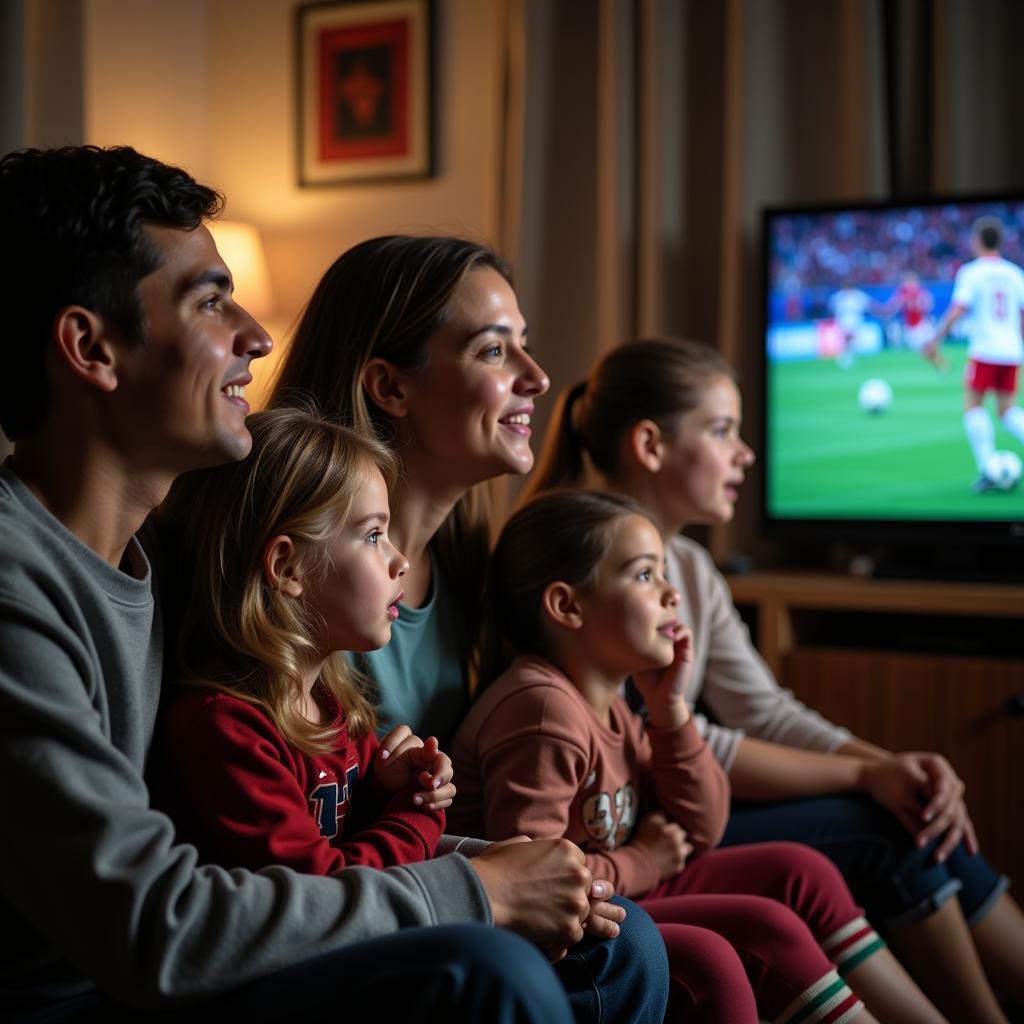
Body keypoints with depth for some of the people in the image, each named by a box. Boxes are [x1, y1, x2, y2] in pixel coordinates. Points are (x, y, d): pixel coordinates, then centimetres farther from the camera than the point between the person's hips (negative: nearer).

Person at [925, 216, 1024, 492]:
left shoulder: (971, 273, -4)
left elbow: (957, 310, -13)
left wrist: (935, 341, -7)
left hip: (984, 350, -5)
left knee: (973, 406, 4)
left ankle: (987, 469, -8)